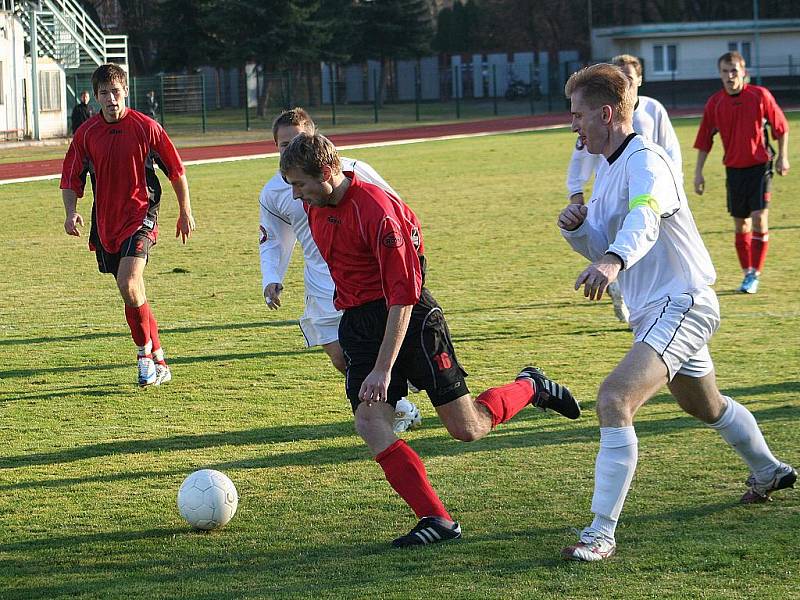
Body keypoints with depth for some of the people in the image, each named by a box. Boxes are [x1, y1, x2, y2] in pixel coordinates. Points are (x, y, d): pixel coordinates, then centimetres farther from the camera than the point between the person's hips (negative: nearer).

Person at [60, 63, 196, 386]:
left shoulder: (146, 127, -7)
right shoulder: (86, 133, 2)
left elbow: (176, 171, 3)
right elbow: (71, 179, 9)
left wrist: (186, 213, 8)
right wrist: (71, 212, -9)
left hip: (140, 216, -4)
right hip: (105, 223, 5)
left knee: (128, 283, -23)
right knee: (132, 292, 10)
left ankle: (145, 350, -5)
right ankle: (158, 363, 23)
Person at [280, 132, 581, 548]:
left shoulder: (375, 210, -23)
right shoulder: (314, 206, 3)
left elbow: (402, 296, -25)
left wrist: (383, 369, -28)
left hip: (409, 316, -7)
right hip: (357, 323, 7)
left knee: (468, 429, -1)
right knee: (370, 426, -14)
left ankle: (530, 388, 29)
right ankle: (437, 520, -12)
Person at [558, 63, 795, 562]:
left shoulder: (645, 160, -18)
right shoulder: (609, 170, 12)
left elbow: (644, 220, -40)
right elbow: (600, 247, 16)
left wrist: (614, 260, -60)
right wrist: (575, 227, -6)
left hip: (680, 306, -11)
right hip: (657, 312, 11)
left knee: (615, 400, -26)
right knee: (706, 406, 30)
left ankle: (602, 533, -28)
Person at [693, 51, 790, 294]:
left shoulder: (760, 96, -8)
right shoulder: (715, 103, -1)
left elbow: (781, 126, 3)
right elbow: (704, 140, 6)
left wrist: (782, 157, 1)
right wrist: (698, 172, 4)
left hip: (760, 166, -3)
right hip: (734, 169, 3)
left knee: (759, 218, -12)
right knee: (740, 224, 8)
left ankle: (755, 274, -4)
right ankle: (747, 273, 21)